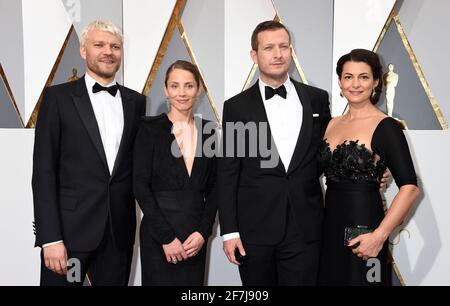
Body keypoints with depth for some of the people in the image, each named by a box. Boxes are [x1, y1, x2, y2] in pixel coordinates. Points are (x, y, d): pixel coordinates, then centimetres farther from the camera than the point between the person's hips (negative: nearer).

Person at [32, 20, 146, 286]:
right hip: (69, 228, -3)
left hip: (119, 231, 3)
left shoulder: (136, 101, 8)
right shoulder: (58, 97, -2)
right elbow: (44, 171, -6)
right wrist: (51, 238, -12)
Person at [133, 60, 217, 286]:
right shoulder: (150, 128, -4)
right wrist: (167, 237, -13)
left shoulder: (208, 131, 6)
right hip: (158, 235, -3)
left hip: (196, 236, 4)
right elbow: (140, 186, -9)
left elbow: (212, 188, 8)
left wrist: (203, 232, -4)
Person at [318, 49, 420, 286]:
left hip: (362, 228, -5)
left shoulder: (386, 127, -10)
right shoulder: (332, 124, 8)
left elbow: (410, 188, -14)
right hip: (329, 227, 6)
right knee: (330, 278, 17)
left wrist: (379, 235, -20)